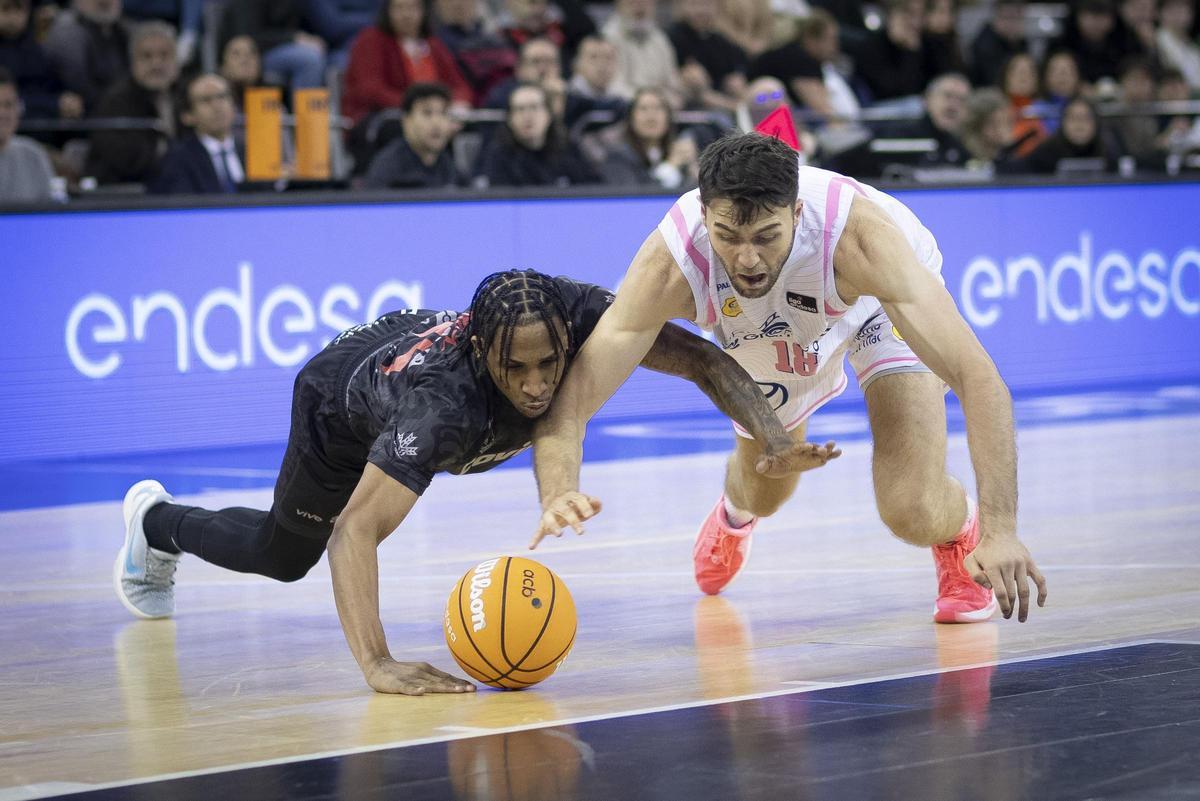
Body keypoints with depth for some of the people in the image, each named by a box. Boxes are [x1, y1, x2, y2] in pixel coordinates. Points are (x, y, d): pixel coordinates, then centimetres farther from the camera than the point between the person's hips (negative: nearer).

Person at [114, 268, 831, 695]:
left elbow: (704, 359, -34)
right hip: (342, 401, -4)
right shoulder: (446, 401, -51)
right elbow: (354, 531, -55)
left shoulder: (578, 316, -40)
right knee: (282, 555, 21)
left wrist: (778, 441, -50)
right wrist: (377, 664, -67)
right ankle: (156, 520, 47)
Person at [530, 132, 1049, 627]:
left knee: (916, 515, -19)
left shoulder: (858, 235, -46)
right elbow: (571, 397, -42)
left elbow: (977, 377, -48)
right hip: (770, 336, 3)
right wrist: (558, 497, -64)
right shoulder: (669, 265, -40)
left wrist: (999, 532, -58)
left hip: (882, 306, -2)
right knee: (763, 495, 22)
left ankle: (962, 534, 19)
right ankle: (734, 513, 62)